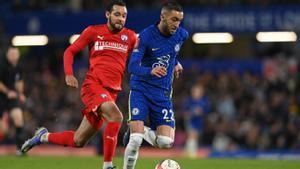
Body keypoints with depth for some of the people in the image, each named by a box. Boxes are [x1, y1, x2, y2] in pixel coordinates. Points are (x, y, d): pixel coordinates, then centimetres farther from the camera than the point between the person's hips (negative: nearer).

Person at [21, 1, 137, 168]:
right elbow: (70, 51, 9)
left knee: (78, 141, 6)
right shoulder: (93, 31, 3)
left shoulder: (130, 36, 9)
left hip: (111, 92, 4)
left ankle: (43, 136, 32)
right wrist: (69, 74, -6)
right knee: (116, 117, -31)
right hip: (93, 85, -4)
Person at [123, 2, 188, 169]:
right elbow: (133, 67, -25)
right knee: (135, 141, -18)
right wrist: (151, 71, -42)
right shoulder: (146, 36, -16)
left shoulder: (182, 35, -2)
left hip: (163, 94, 4)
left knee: (166, 142, -10)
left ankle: (140, 131, 19)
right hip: (141, 91, -4)